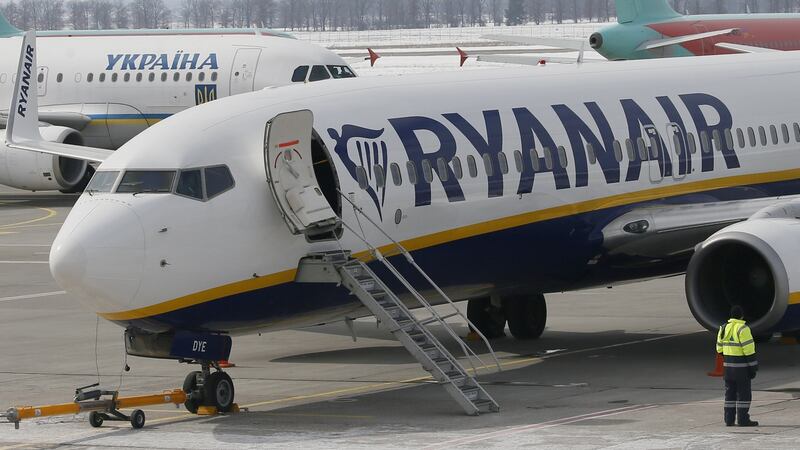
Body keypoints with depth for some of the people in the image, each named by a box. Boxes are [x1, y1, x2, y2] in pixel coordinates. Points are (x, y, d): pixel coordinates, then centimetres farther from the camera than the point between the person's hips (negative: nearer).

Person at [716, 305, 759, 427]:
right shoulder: (742, 329, -14)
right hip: (741, 366, -7)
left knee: (730, 392, 11)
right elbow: (748, 349, -17)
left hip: (728, 366, 7)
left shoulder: (724, 328, 9)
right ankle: (743, 419, -2)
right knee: (744, 393, -1)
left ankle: (729, 419, 10)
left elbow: (720, 348, 14)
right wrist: (753, 367, -13)